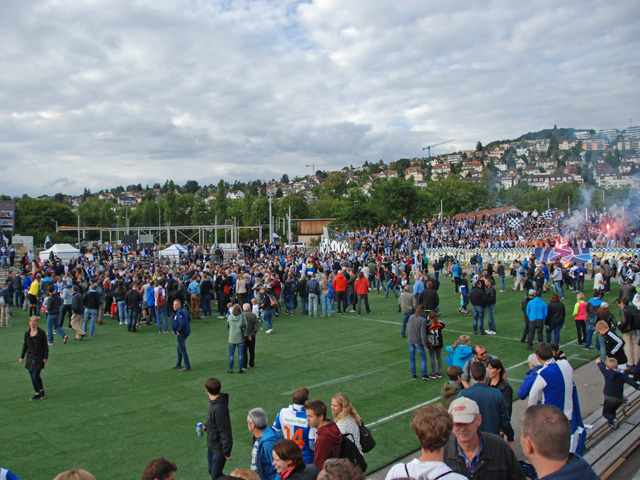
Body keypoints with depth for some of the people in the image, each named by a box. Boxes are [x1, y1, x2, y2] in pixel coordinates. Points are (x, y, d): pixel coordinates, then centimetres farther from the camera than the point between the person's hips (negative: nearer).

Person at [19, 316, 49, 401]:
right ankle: (37, 393, 20)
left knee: (35, 375, -11)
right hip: (30, 358, 5)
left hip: (39, 357, -5)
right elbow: (25, 345, 14)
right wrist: (22, 357, 13)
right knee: (32, 377, 8)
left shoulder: (41, 332, -9)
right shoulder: (27, 333, 5)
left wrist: (45, 357, -9)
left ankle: (42, 390, 12)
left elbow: (45, 345, -6)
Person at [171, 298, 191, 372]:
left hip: (181, 334, -11)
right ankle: (178, 364, 37)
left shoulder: (179, 312, -23)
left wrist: (179, 331, -21)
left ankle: (187, 367, 3)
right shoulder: (183, 311, 8)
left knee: (183, 350, -2)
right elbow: (189, 319, 22)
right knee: (179, 349, 23)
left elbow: (182, 323, -35)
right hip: (185, 332, 11)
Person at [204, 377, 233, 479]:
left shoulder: (219, 408, -31)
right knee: (211, 471, 22)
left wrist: (227, 453, -23)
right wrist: (206, 426, 10)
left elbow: (225, 431, -28)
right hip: (211, 446, 10)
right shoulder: (213, 402, -1)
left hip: (219, 449, -9)